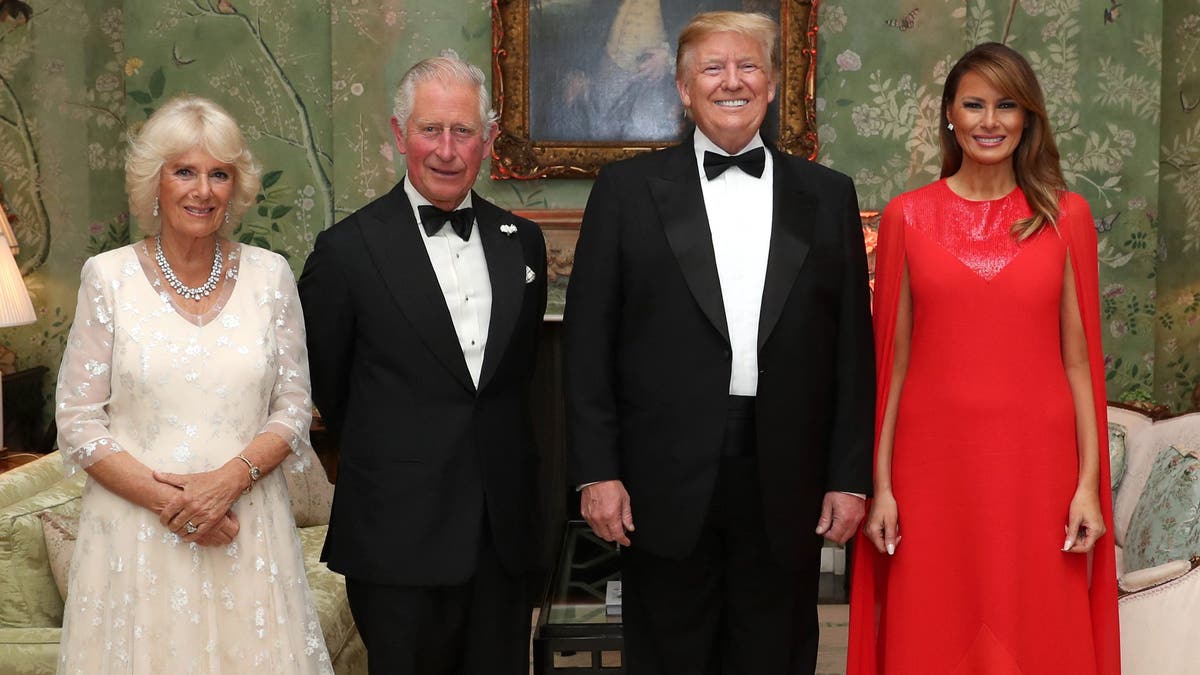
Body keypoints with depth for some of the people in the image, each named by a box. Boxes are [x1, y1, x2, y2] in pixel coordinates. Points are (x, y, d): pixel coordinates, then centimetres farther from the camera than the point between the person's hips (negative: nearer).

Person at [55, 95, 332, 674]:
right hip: (136, 533, -1)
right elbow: (78, 422, -2)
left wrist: (229, 479, -13)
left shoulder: (270, 275, 3)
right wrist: (164, 498, -13)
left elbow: (294, 407, 4)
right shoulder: (108, 277, -1)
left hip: (247, 529, 1)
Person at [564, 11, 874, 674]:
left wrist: (850, 476, 3)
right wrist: (597, 471, -5)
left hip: (787, 486, 2)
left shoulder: (828, 196, 7)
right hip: (667, 485, -1)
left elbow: (852, 347, 7)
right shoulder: (627, 189, 2)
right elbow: (588, 342, 0)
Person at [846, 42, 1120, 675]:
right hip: (933, 460, 0)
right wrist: (881, 482, -1)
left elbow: (1079, 358, 4)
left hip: (1037, 461, 0)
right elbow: (892, 359, 3)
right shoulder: (907, 216, 3)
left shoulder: (1064, 216, 4)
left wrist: (1090, 482, -1)